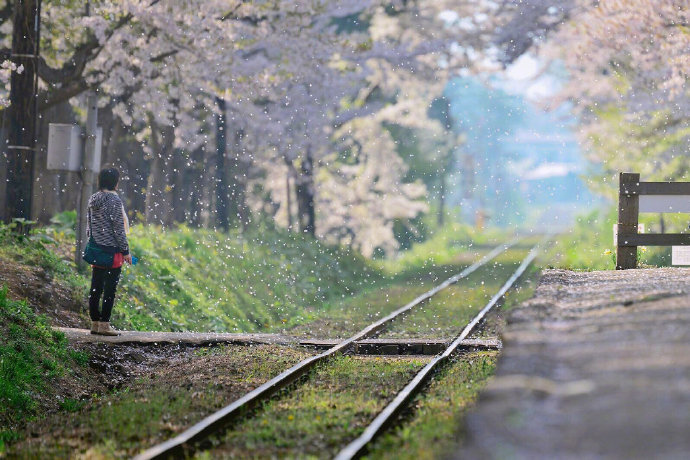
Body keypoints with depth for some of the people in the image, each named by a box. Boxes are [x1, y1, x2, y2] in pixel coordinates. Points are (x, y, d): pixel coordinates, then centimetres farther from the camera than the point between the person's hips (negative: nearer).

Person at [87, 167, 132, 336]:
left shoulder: (93, 199, 8)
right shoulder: (114, 200, -14)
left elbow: (89, 225, 14)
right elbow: (118, 228, -13)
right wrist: (126, 251, -8)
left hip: (96, 250, 8)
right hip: (112, 250, -8)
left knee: (95, 288, 10)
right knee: (110, 289, -3)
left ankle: (95, 323, 14)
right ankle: (104, 324, -3)